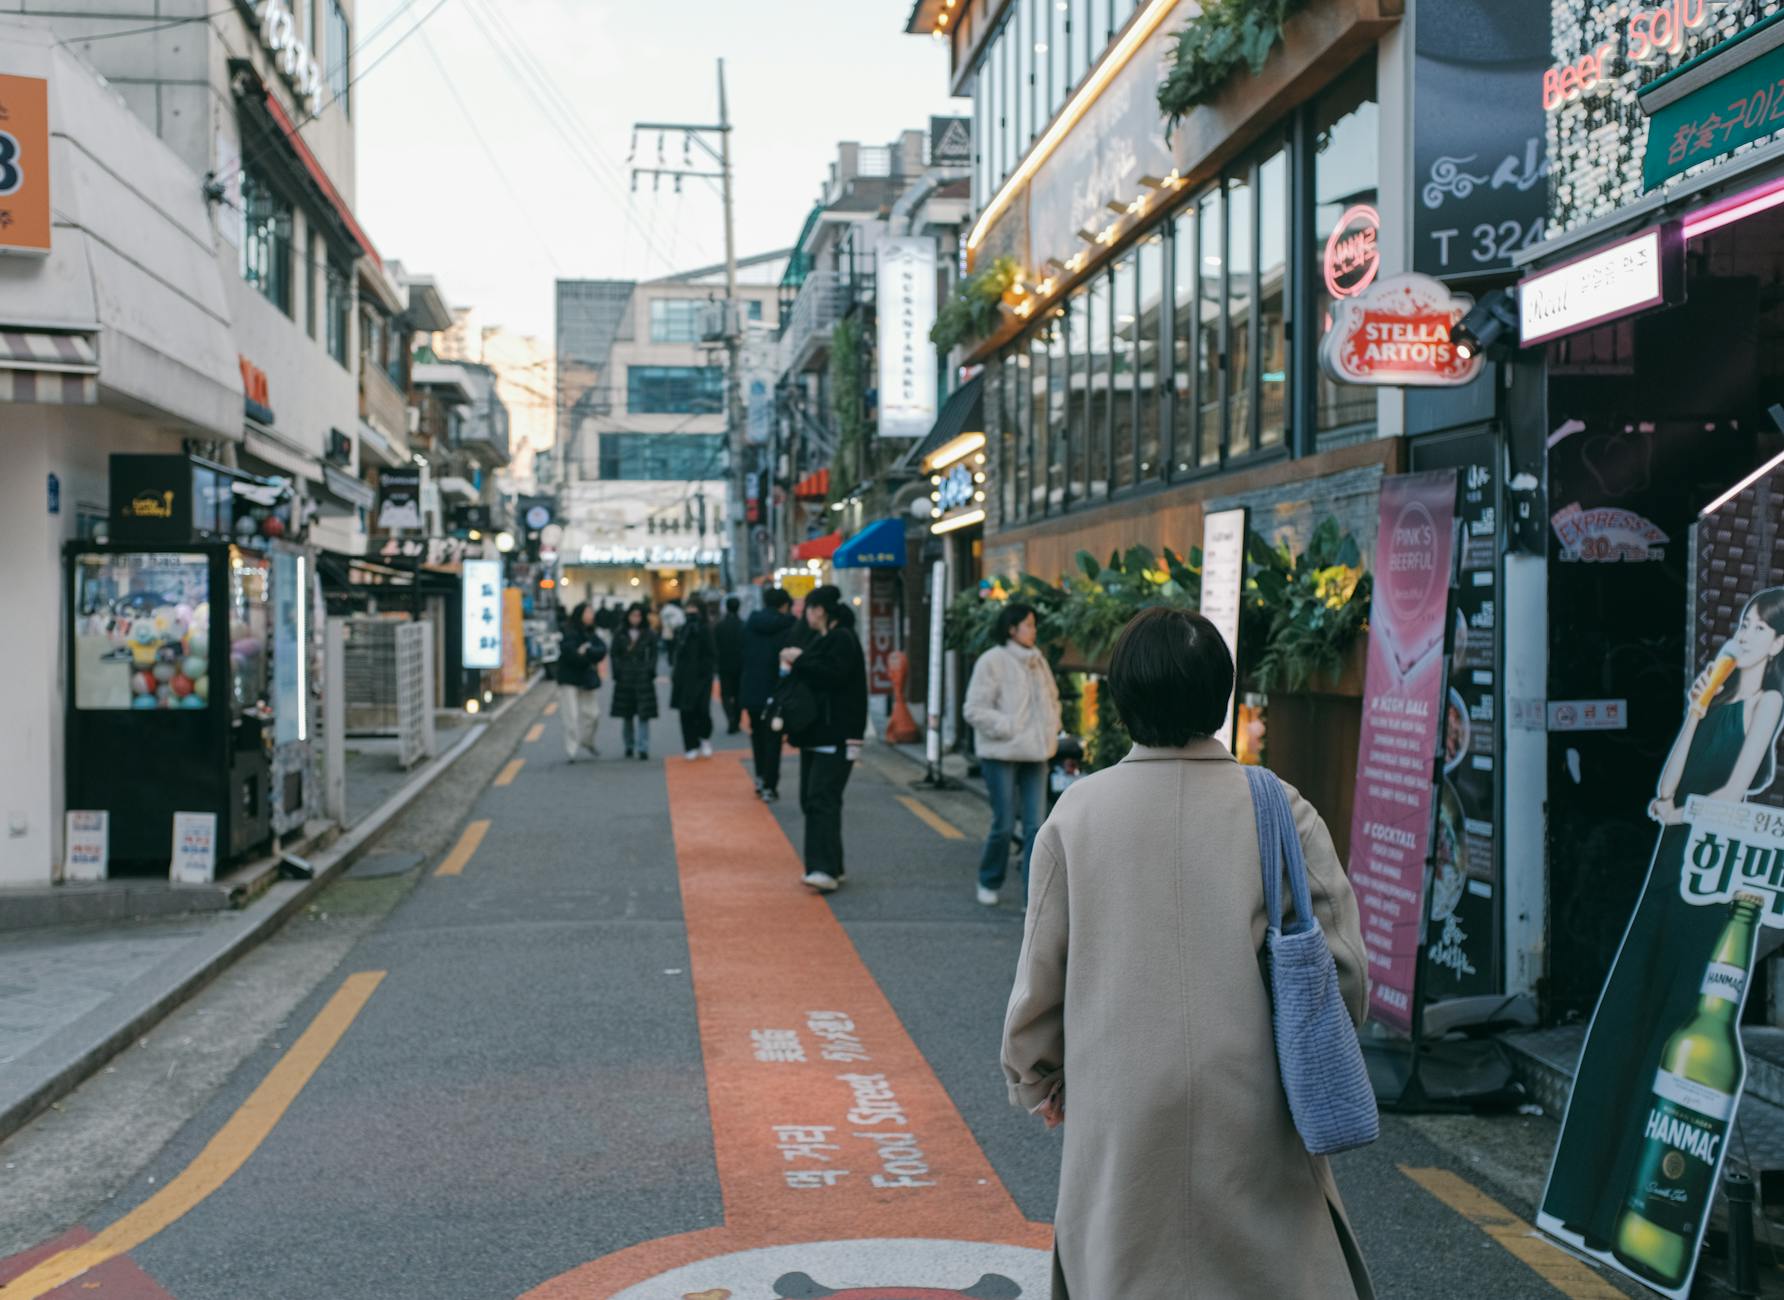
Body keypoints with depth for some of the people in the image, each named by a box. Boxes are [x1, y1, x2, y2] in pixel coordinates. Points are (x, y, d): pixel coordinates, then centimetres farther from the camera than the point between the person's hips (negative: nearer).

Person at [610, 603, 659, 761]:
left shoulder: (649, 635, 2)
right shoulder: (619, 634, 4)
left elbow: (653, 655, 5)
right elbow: (615, 655, 4)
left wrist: (650, 672, -7)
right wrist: (617, 674, -5)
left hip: (643, 677, -1)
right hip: (625, 677, 1)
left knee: (644, 714, -7)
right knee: (627, 715, 9)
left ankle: (643, 747, -8)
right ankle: (629, 746, 22)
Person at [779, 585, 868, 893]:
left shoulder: (843, 639, -10)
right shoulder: (823, 640, 20)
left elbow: (833, 674, -24)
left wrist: (800, 660, -14)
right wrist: (796, 665, 7)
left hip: (836, 737, -10)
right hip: (816, 735, 10)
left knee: (822, 798, -17)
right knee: (811, 799, 9)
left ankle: (826, 869, -22)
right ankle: (825, 867, 14)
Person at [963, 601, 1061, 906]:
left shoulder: (1038, 661, 12)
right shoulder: (992, 661, -7)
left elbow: (1052, 698, 26)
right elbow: (976, 710, -10)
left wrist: (1051, 730, 11)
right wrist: (1010, 728, -15)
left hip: (1035, 754, 5)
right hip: (1001, 754, -5)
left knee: (1036, 825, -1)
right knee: (1004, 825, 1)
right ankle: (989, 882, 26)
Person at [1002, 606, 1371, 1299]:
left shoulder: (1078, 812, -4)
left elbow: (1040, 969, 2)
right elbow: (1343, 967, -2)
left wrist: (1035, 1079, 18)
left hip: (1121, 1112, 1)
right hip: (1252, 1110, 0)